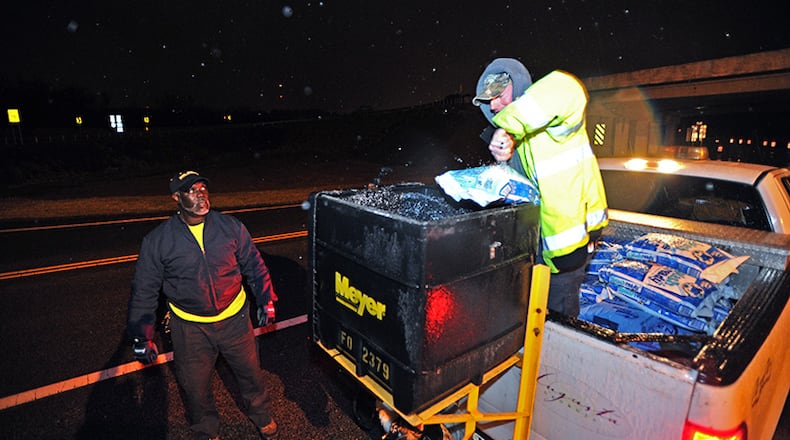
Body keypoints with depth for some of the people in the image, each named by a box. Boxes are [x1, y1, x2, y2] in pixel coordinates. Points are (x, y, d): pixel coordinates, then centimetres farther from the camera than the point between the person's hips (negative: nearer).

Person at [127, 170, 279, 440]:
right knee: (195, 386, 16)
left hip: (235, 319, 1)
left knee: (250, 372, 17)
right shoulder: (157, 241, -10)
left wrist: (265, 299, -4)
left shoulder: (231, 227, -8)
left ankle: (262, 416, 47)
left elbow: (253, 264, 2)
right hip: (189, 328, 0)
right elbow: (144, 291, -2)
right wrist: (142, 336, -3)